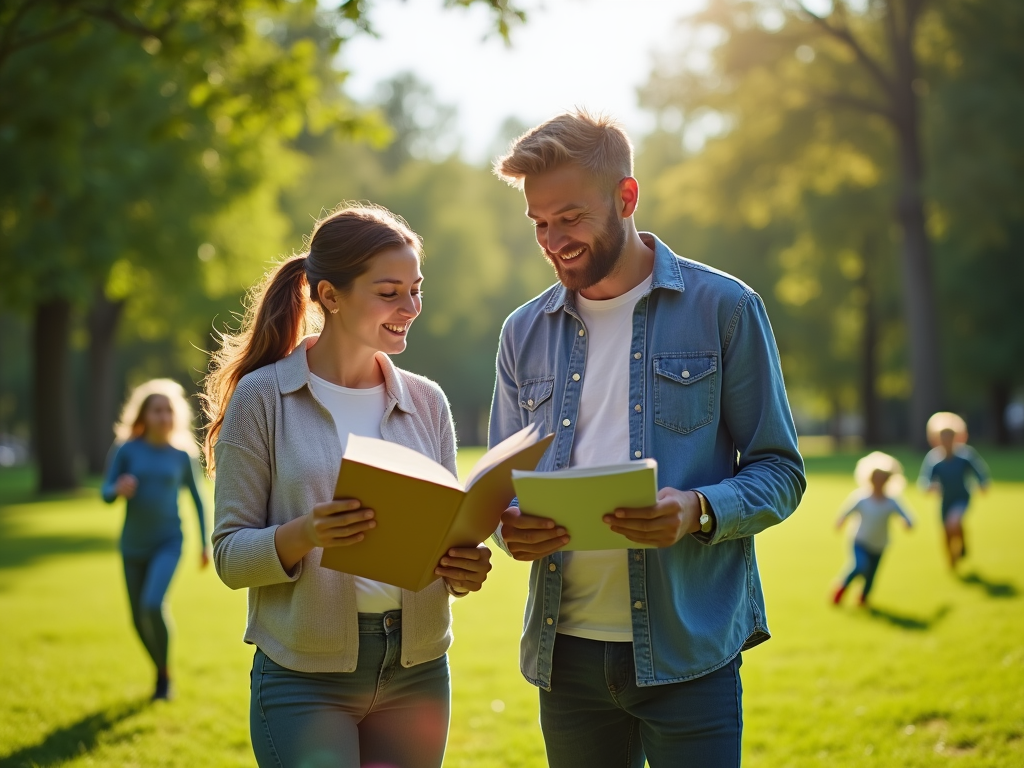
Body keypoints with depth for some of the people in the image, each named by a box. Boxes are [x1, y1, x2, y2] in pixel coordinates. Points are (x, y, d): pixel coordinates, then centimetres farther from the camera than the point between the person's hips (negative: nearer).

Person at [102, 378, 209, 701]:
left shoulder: (182, 455, -1)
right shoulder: (128, 450, -4)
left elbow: (197, 499, 10)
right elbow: (105, 493, -3)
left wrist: (205, 544, 10)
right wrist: (118, 490, -26)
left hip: (168, 543, -2)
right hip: (133, 545, 2)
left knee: (154, 605, -24)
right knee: (140, 620, 9)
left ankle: (165, 671, -2)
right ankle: (160, 671, 35)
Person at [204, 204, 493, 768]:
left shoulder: (426, 401, 7)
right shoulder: (262, 398, -5)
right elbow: (230, 554, -7)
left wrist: (463, 569, -12)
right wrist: (303, 535, -26)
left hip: (417, 672, 4)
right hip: (306, 676, -4)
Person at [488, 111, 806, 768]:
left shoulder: (724, 308, 0)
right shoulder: (525, 333, 11)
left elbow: (780, 473, 0)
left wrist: (699, 511, -20)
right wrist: (512, 528, -10)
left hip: (688, 647, -3)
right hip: (565, 650, 4)